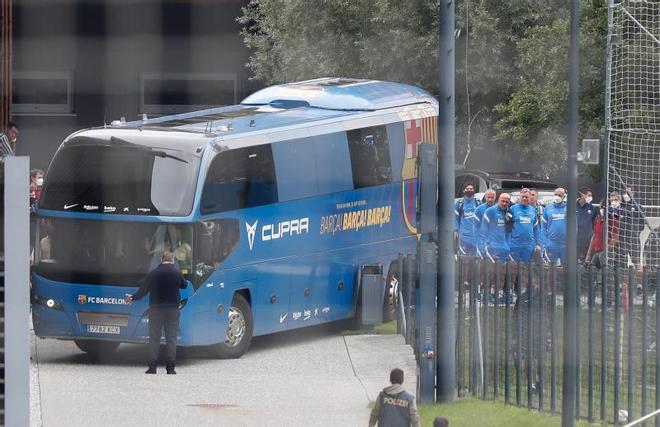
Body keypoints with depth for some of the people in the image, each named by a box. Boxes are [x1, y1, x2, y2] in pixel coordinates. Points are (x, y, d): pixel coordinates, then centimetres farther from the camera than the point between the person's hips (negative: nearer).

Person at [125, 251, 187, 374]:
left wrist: (132, 298, 19)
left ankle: (152, 367, 0)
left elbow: (143, 289, 3)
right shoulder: (176, 273, -3)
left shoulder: (153, 273, -2)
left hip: (156, 309, 0)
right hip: (172, 309, 0)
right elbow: (184, 285, 14)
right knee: (171, 338, 2)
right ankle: (170, 367, -2)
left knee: (154, 338, 4)